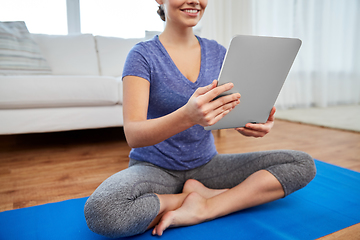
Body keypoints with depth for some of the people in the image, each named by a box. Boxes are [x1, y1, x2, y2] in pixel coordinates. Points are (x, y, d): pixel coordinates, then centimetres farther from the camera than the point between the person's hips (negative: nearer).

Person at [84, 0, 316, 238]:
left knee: (303, 164, -10)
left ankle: (201, 210, -16)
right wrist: (187, 115, -41)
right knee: (101, 211, -35)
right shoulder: (143, 55, -10)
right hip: (155, 168, -3)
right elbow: (133, 134, -21)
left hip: (207, 164, 4)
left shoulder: (217, 52, 3)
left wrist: (256, 122, -21)